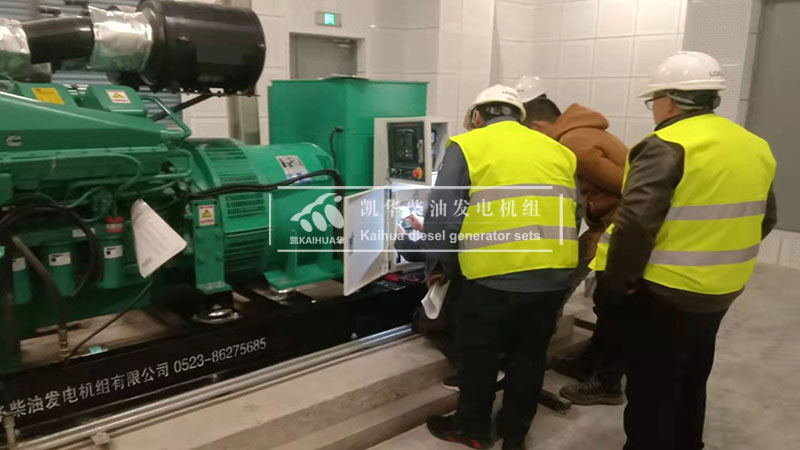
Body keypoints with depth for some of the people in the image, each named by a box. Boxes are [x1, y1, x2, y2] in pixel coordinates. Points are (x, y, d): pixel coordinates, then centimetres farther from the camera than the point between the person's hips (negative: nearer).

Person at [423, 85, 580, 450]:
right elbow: (575, 215, 15)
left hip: (494, 275, -5)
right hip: (555, 275, 5)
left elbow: (440, 216, -5)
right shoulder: (558, 151, 16)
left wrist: (448, 263, 11)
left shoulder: (467, 145, 1)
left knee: (479, 354, 16)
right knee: (529, 356, 20)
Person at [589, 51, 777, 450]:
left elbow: (635, 223, -27)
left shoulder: (667, 146, -19)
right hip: (719, 293, 8)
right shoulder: (755, 147, 7)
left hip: (663, 294, -8)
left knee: (651, 393, 7)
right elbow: (763, 220, 16)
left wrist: (616, 281, -17)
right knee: (690, 384, 25)